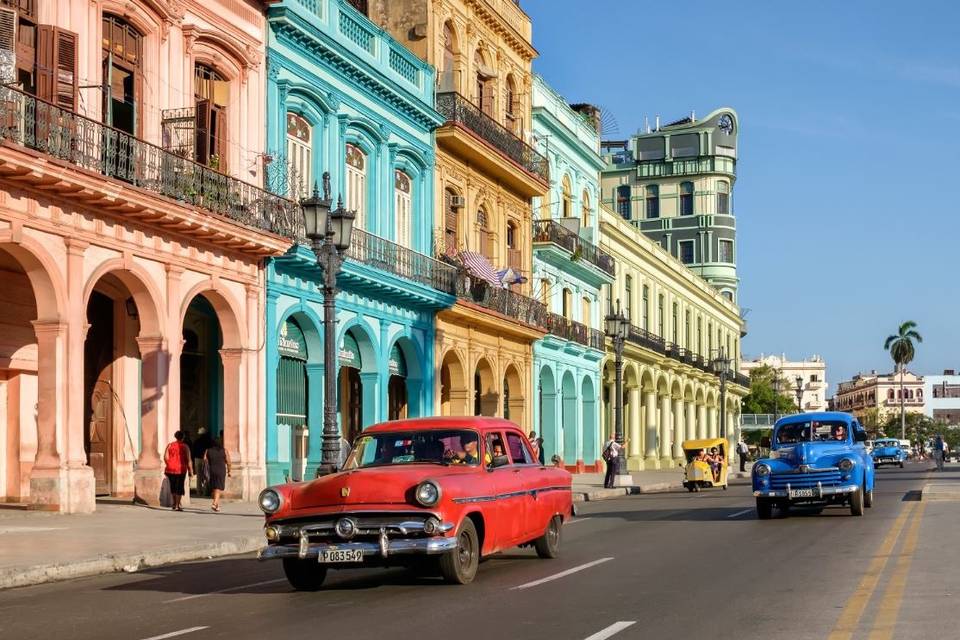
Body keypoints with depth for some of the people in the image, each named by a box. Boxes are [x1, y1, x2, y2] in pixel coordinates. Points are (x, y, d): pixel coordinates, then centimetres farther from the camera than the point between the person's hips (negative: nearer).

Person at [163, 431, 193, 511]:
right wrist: (191, 470, -1)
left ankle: (174, 503, 25)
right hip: (181, 469, -2)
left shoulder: (170, 445, 4)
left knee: (173, 486, 19)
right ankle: (177, 505, -1)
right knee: (179, 487, 3)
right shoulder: (185, 447, -3)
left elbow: (165, 457, -1)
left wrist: (168, 465, 15)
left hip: (171, 469, 2)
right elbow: (188, 459, -7)